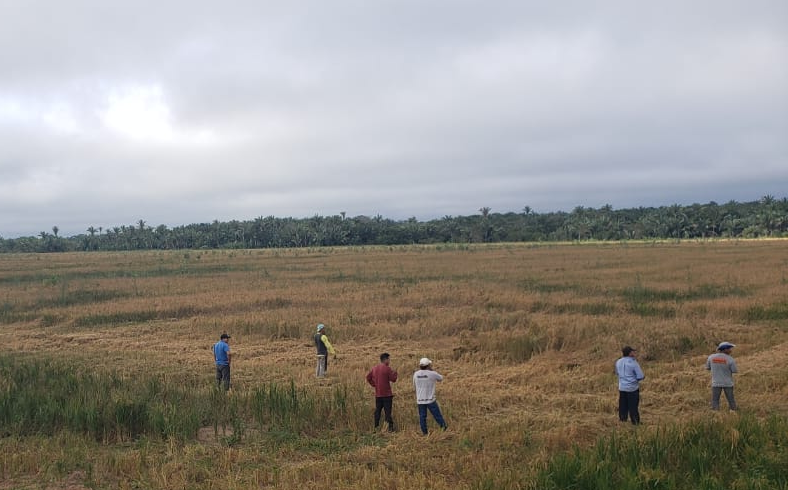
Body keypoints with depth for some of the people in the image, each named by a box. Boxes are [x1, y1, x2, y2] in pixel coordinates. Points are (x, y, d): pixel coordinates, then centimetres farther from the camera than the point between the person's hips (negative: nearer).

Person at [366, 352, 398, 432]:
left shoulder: (374, 368, 8)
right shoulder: (387, 368, -13)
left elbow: (368, 377, 14)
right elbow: (393, 379, -11)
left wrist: (374, 384, 13)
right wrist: (395, 373, 6)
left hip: (378, 394, 6)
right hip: (387, 394, -6)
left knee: (377, 410, 13)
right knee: (388, 411, -4)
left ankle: (376, 427, 15)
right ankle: (390, 427, -4)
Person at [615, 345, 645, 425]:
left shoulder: (618, 362, 2)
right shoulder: (633, 363, -14)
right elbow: (640, 377, -15)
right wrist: (643, 376, 7)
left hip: (622, 388, 4)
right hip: (632, 388, -4)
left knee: (623, 407, 11)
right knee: (633, 408, 3)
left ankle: (622, 420, 15)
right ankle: (635, 423, 8)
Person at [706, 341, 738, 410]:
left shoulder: (711, 357, -6)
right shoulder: (730, 359, -14)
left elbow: (708, 368, 8)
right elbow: (735, 371, -6)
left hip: (716, 383, 1)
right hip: (728, 383, -1)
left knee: (715, 402, 5)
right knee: (731, 400, 15)